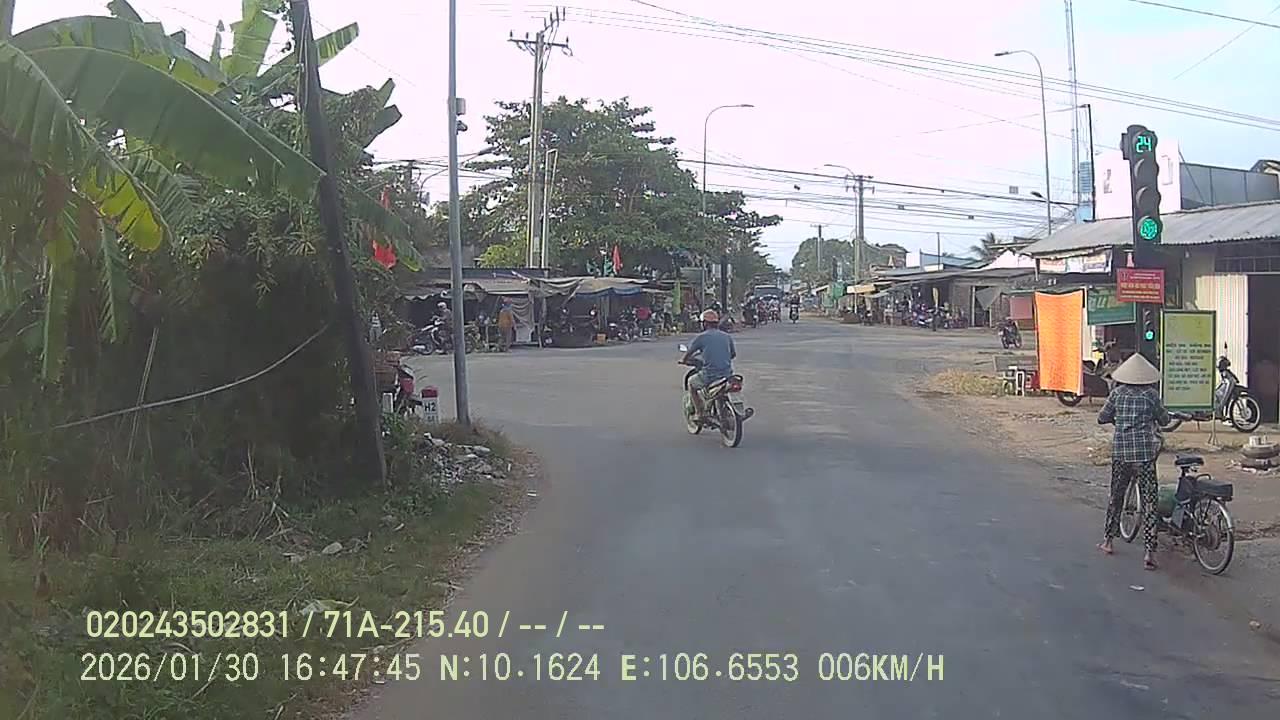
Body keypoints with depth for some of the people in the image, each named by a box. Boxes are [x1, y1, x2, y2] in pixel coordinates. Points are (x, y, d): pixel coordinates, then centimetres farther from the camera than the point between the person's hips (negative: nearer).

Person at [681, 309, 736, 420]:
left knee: (691, 382, 24)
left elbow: (688, 353, 5)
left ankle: (700, 413, 17)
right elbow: (734, 354, 25)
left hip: (709, 375, -4)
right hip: (727, 375, 4)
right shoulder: (727, 336, 11)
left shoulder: (701, 337, -2)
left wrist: (684, 360, 27)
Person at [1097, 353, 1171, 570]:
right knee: (1148, 500, -1)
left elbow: (1102, 418, 8)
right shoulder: (1151, 394, -3)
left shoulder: (1117, 393, 1)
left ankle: (1107, 540, 29)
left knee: (1116, 495, 19)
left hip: (1120, 450, 2)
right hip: (1145, 451, -2)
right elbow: (1164, 420, 8)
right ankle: (1149, 551, -6)